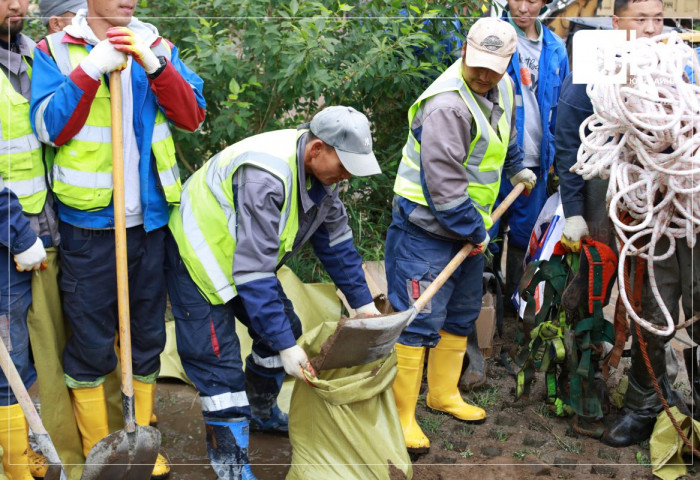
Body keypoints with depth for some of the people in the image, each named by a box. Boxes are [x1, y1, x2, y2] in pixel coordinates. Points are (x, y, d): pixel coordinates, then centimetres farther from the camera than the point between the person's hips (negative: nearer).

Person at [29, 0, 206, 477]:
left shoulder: (157, 48, 8)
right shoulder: (55, 50, 1)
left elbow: (192, 116, -3)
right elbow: (50, 127, -10)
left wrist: (153, 65, -16)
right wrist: (90, 70, -18)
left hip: (149, 218, 3)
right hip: (88, 220, -3)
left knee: (147, 335, 13)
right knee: (91, 342, 4)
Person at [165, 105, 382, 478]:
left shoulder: (319, 169, -10)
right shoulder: (266, 177, -37)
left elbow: (336, 240, 2)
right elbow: (254, 272, -36)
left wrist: (363, 303, 3)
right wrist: (285, 347, -33)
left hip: (247, 254, 9)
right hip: (199, 255, -9)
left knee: (284, 328, 12)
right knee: (220, 363, -10)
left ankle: (261, 413, 35)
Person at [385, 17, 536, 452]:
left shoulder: (502, 89, 4)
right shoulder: (447, 105, -25)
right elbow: (443, 182, -26)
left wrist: (516, 169, 42)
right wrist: (474, 230, -17)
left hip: (469, 225, 9)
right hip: (427, 226, -9)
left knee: (463, 313, 18)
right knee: (420, 320, -8)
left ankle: (444, 393, 33)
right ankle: (401, 415, 1)